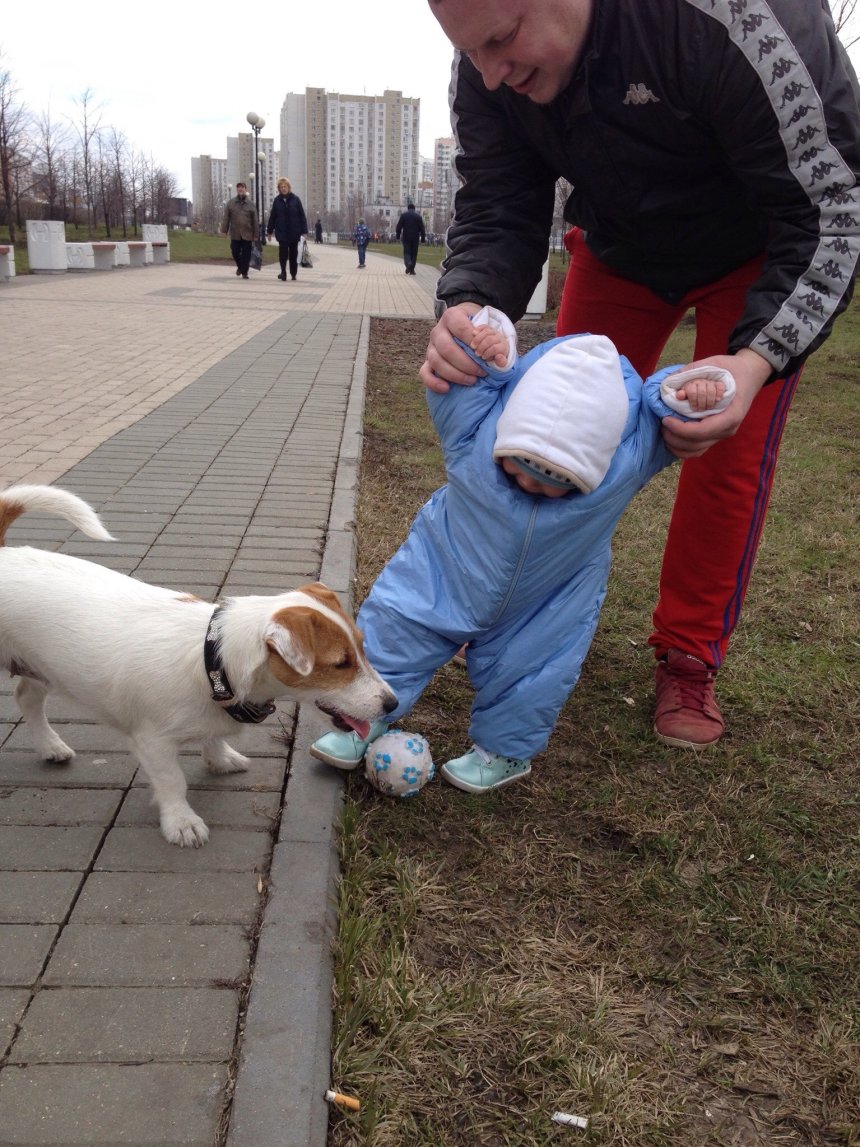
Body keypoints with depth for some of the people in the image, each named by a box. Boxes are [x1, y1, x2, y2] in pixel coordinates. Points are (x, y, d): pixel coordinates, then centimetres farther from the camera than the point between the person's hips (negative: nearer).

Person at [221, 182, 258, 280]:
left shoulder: (250, 204, 5)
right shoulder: (231, 203, 6)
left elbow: (255, 220, 4)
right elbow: (226, 218, 5)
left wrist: (255, 234, 0)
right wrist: (224, 230, -2)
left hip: (247, 234, -1)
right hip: (234, 234, 1)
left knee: (246, 254, -1)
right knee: (235, 252, 3)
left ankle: (244, 272, 8)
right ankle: (240, 266, 29)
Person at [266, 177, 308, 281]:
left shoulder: (295, 199, -1)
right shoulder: (277, 200, 4)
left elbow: (302, 216, -1)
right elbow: (272, 217, 7)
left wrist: (304, 231, -6)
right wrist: (269, 231, 7)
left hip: (294, 232, 0)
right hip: (282, 232, 0)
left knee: (293, 253, 9)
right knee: (283, 252, -8)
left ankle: (293, 273, 19)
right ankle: (283, 272, -8)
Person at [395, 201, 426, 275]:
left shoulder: (404, 215, 2)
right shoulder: (418, 216, 4)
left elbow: (399, 226, -1)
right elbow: (422, 228, 3)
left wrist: (398, 235, 5)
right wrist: (423, 238, 6)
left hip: (406, 237, -1)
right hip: (415, 238, 1)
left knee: (406, 252, 2)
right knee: (414, 253, 7)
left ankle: (408, 264, -26)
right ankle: (412, 269, 5)